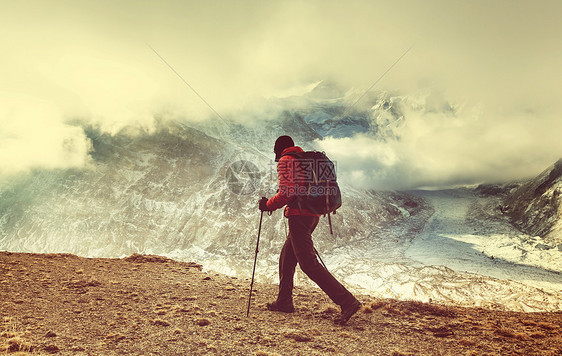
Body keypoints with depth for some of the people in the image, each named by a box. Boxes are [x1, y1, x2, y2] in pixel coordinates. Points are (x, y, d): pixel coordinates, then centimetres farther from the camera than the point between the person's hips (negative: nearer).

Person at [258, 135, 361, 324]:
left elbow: (287, 192, -16)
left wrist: (268, 204, -2)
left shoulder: (285, 161, -5)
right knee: (287, 257, 19)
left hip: (299, 215, -10)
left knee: (309, 263, -10)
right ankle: (284, 302, 26)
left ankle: (347, 301, -14)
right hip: (314, 214, 10)